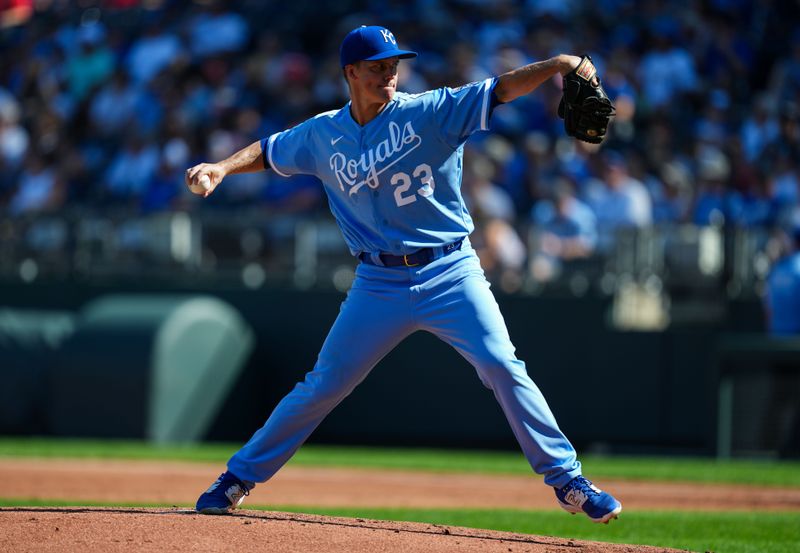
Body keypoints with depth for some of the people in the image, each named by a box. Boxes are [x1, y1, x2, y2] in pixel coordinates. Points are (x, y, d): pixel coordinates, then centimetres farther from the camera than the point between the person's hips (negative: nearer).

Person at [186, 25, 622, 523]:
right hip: (379, 285, 2)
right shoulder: (323, 135, 4)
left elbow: (500, 90, -18)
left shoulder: (430, 112, -7)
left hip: (451, 274, -2)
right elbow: (268, 151, 21)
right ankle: (239, 478, 20)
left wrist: (559, 64, -33)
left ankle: (566, 480, -7)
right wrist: (221, 168, 3)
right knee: (324, 385, 6)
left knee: (503, 367, -16)